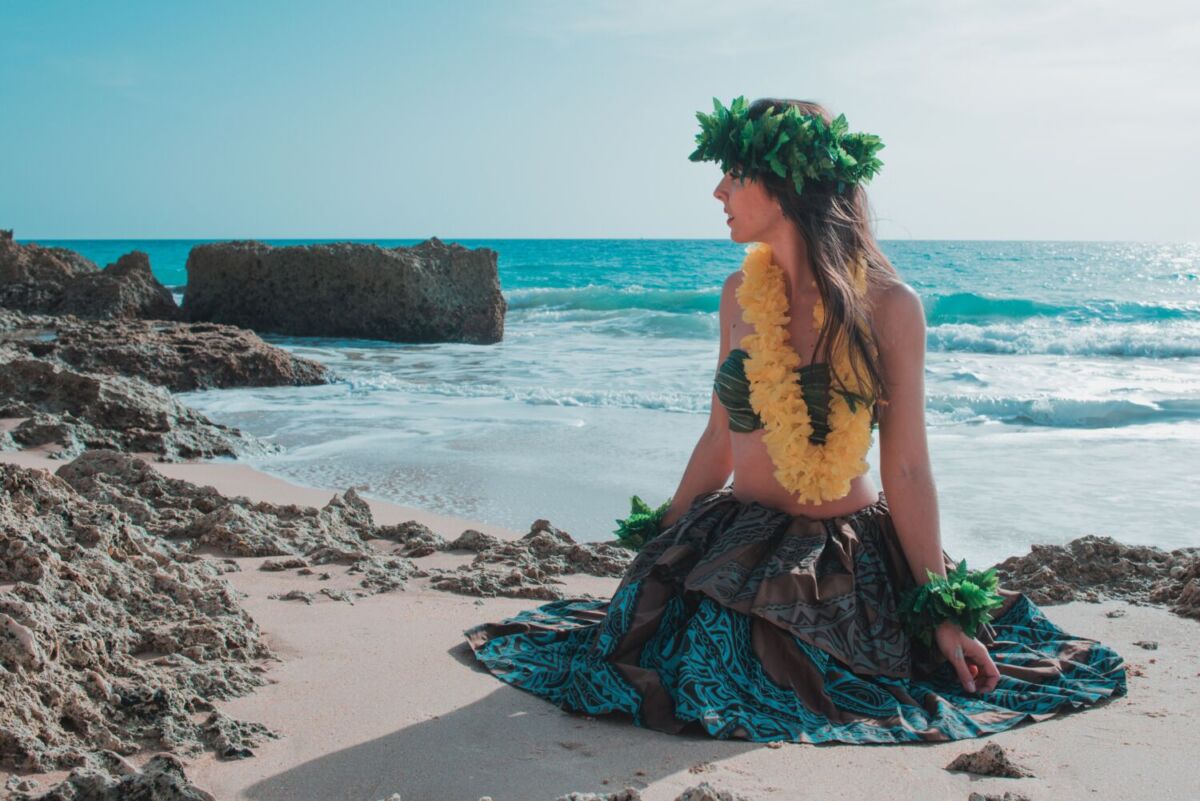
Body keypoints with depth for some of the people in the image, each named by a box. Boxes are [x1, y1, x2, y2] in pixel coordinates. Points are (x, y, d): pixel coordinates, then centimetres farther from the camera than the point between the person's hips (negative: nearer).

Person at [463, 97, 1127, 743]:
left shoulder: (888, 306, -12)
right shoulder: (741, 294, 3)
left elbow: (905, 470, -11)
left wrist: (942, 610, -10)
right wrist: (662, 541, 13)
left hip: (848, 559, -3)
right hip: (735, 543, 3)